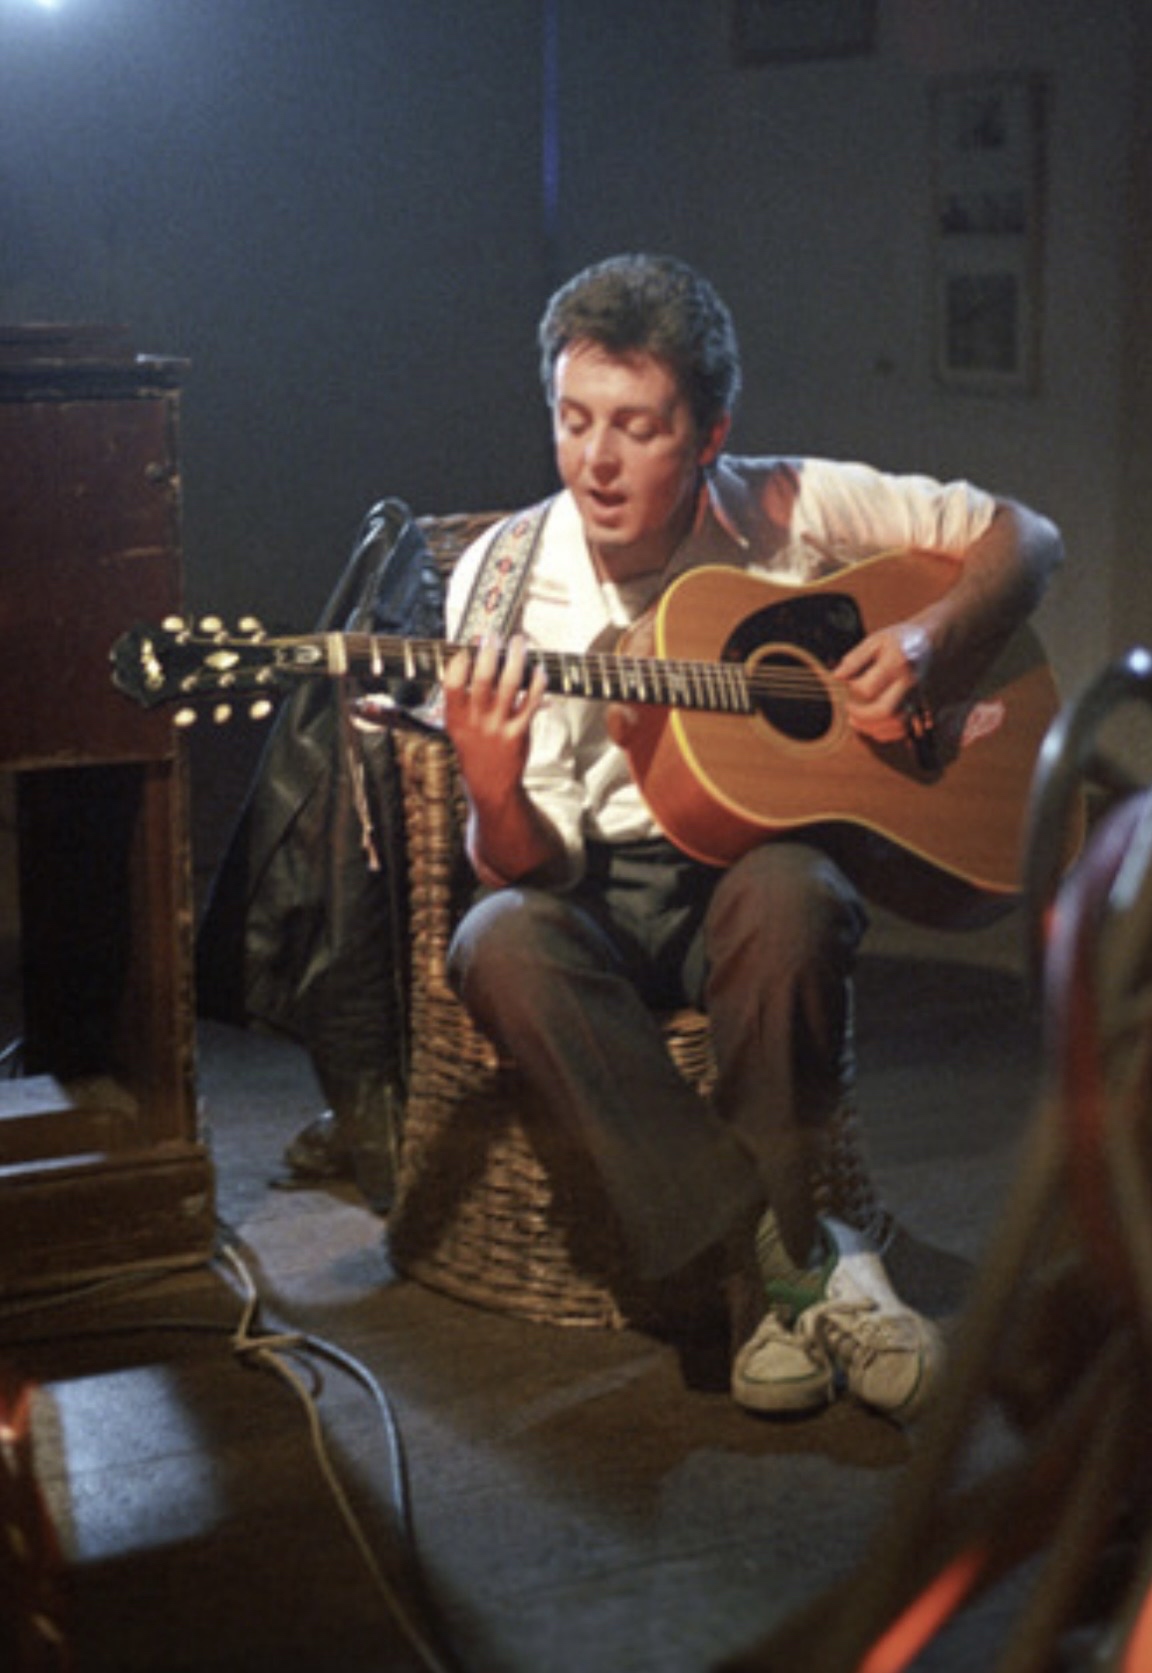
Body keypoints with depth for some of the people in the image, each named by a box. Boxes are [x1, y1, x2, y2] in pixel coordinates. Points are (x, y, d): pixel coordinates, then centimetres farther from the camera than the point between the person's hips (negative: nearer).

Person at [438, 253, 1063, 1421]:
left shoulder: (790, 512, -5)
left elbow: (1021, 538, 4)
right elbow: (528, 866, -9)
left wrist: (929, 639, -15)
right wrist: (494, 794, -33)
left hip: (758, 860, -1)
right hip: (601, 895, 1)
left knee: (788, 892, -36)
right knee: (498, 939, -33)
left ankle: (766, 1272, -20)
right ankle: (803, 1262, -26)